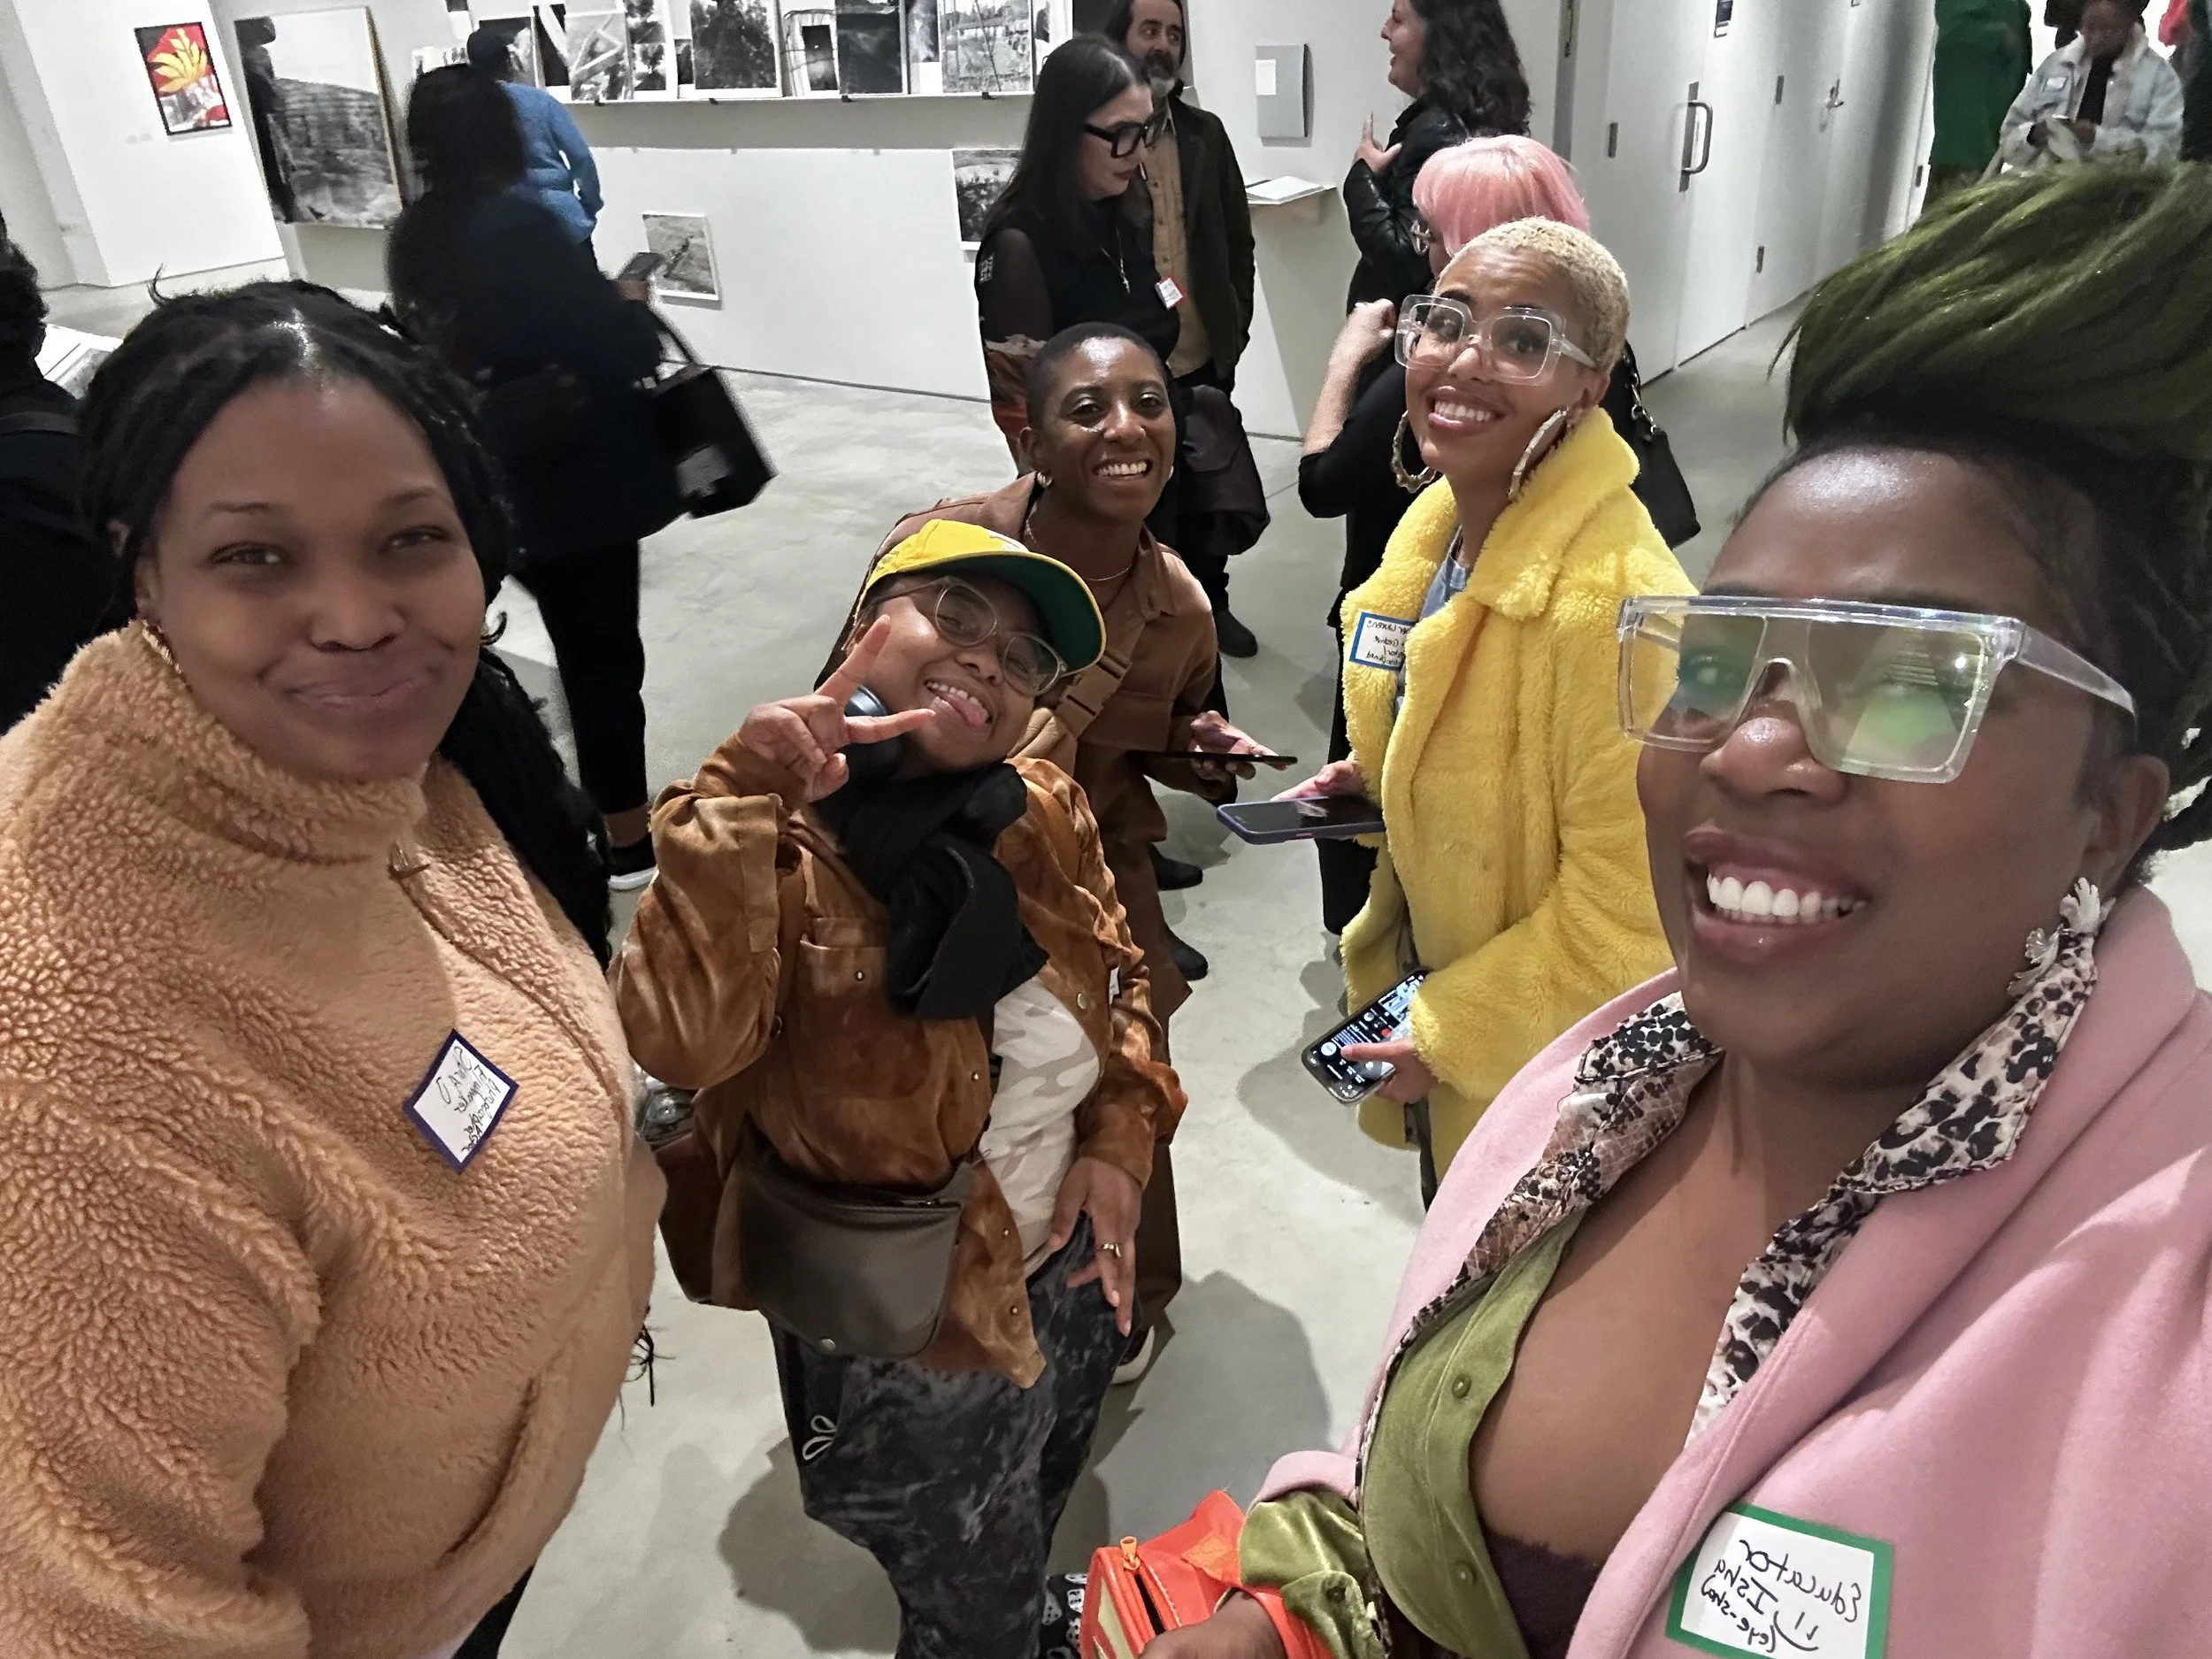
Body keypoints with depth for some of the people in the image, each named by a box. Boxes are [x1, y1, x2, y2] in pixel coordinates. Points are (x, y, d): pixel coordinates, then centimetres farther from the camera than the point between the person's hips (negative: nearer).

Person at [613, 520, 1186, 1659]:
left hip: (1070, 1267, 6)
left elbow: (1120, 983, 8)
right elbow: (681, 1043, -39)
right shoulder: (781, 849, -22)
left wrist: (1118, 1141, -4)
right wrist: (745, 798, -41)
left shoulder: (1047, 815, -5)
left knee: (1036, 1541, 34)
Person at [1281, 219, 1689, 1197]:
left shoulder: (1614, 602, -31)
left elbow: (1626, 908, -27)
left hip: (1546, 1069, -7)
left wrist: (1451, 1033, -19)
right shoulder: (1438, 521, -3)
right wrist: (1377, 779, -3)